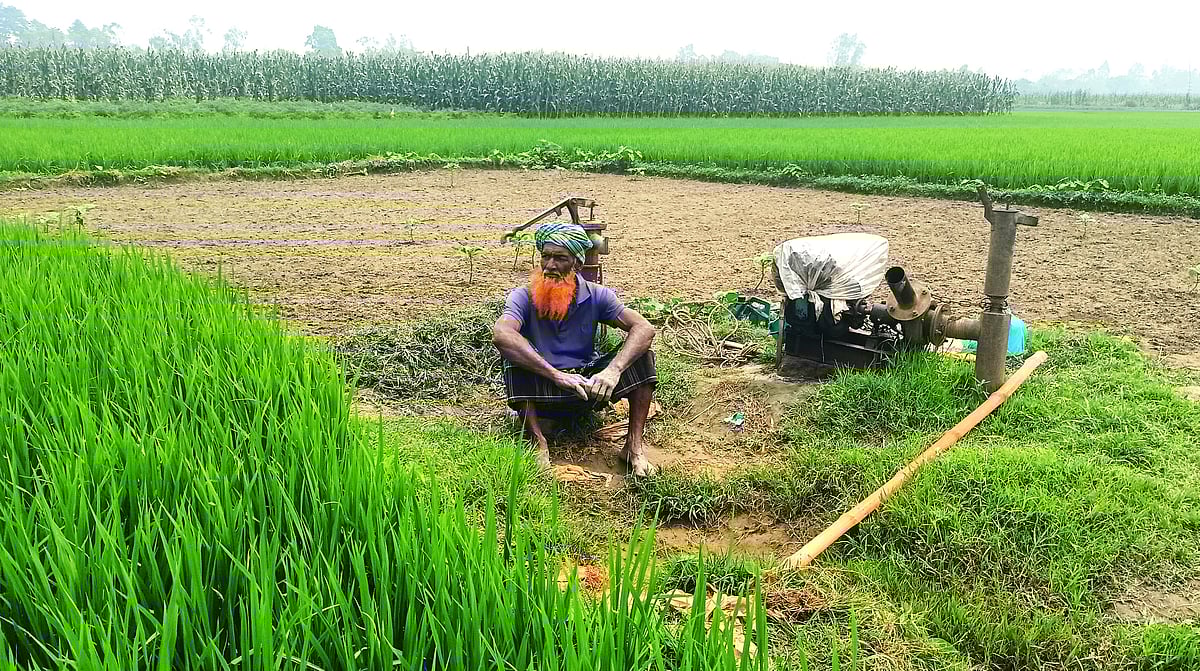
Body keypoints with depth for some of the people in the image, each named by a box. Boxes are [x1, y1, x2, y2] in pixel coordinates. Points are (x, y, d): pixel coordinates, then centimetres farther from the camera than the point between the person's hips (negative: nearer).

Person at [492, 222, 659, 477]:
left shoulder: (596, 296, -6)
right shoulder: (523, 297, -12)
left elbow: (644, 329, -18)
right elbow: (501, 334, -34)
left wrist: (613, 370, -37)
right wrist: (556, 375, -42)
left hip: (588, 386, 2)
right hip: (543, 392, -2)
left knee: (640, 355, -18)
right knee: (514, 357, -31)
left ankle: (634, 445, -18)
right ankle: (538, 443, -27)